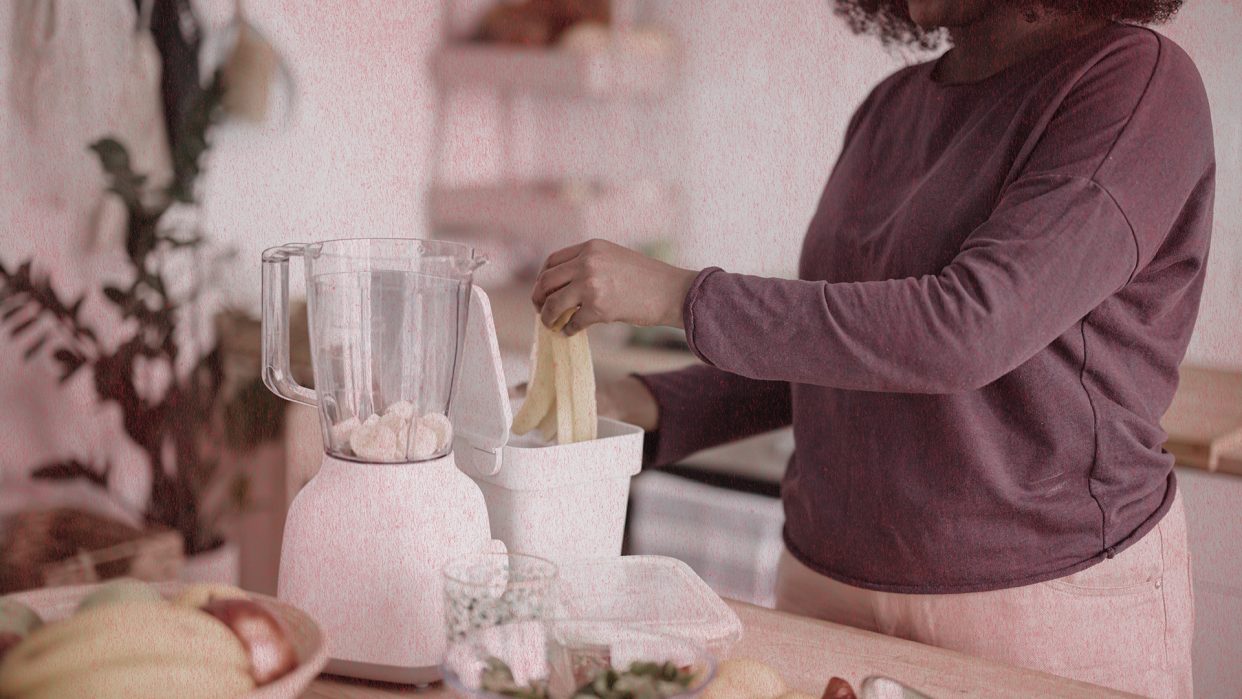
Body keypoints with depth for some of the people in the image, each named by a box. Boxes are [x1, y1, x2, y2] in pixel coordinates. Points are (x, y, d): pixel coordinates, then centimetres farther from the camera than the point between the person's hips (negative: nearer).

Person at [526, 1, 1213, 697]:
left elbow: (970, 329, -26)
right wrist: (640, 406, 1)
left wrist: (682, 296, -24)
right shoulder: (892, 108, 9)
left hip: (1051, 603, -6)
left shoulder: (1141, 80, -13)